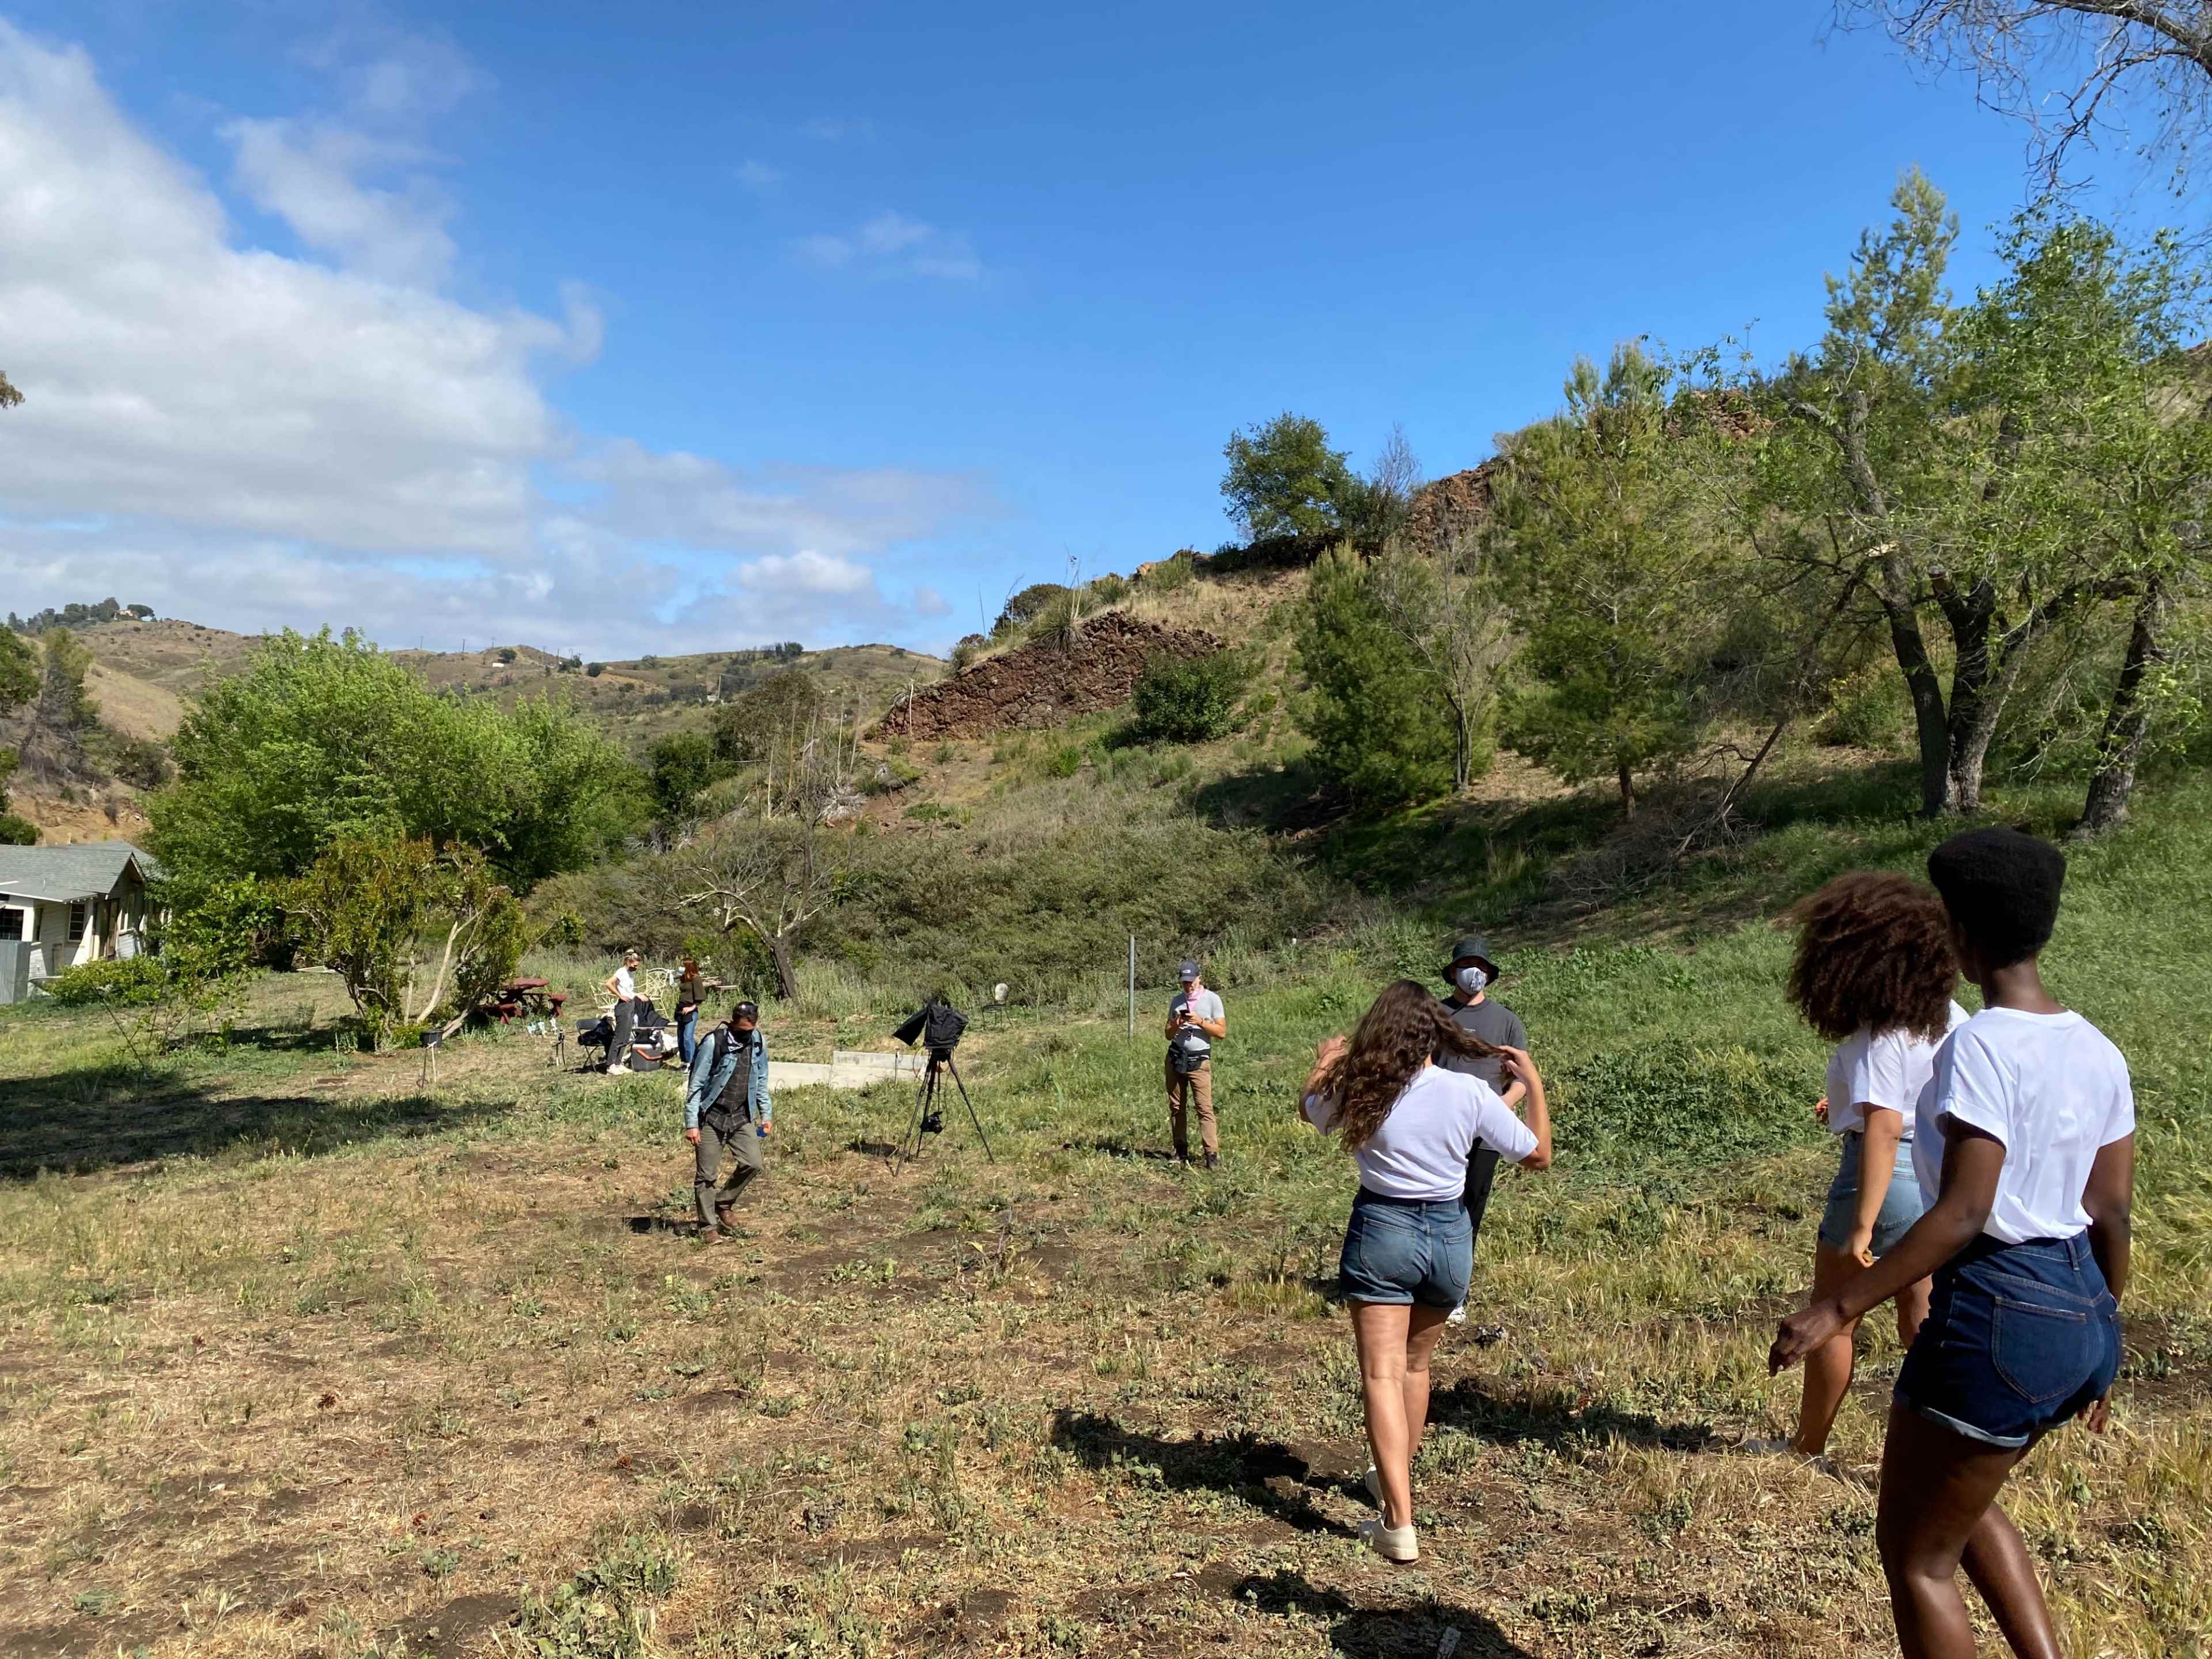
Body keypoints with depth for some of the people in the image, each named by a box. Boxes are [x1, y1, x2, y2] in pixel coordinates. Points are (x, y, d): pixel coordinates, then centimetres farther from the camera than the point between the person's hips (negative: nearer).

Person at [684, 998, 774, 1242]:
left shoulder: (758, 1042, 1)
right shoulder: (714, 1043, -16)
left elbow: (761, 1081, 14)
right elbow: (696, 1085, -12)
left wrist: (766, 1113, 10)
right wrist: (691, 1124, -15)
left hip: (742, 1117, 5)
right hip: (711, 1118, -4)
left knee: (753, 1163, -7)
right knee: (707, 1175, 1)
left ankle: (723, 1203, 15)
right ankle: (708, 1226, 14)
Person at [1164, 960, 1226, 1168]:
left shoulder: (1212, 999, -1)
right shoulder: (1177, 1001, 11)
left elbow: (1222, 1032, -5)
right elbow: (1168, 1035, 15)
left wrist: (1200, 1022, -17)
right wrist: (1176, 1025, -6)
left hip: (1199, 1060, -4)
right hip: (1175, 1058, 4)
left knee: (1205, 1108, -12)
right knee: (1176, 1107, 6)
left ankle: (1212, 1154, -14)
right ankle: (1181, 1151, 13)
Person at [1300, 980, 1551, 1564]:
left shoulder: (1359, 1090, -11)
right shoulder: (1472, 1094, -11)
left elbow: (1310, 1111, 13)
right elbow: (1538, 1156, 1)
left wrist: (1323, 1066, 32)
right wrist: (1533, 1084, 11)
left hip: (1382, 1232, -3)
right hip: (1449, 1236, 3)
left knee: (1382, 1375, -1)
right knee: (1415, 1364, 23)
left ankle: (1399, 1524, -10)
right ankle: (1395, 1478, 41)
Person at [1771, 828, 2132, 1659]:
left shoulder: (1981, 1043, -19)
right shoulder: (2099, 1053, 5)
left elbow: (1963, 1214, -24)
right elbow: (2112, 1215, 10)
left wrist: (1838, 1307, -21)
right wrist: (2097, 1342, 22)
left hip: (1996, 1315, -9)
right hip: (2079, 1314, 9)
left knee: (1914, 1550, 11)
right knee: (1961, 1501, 32)